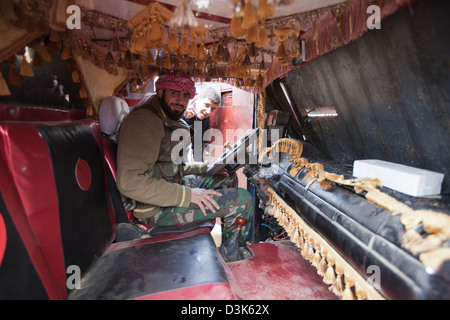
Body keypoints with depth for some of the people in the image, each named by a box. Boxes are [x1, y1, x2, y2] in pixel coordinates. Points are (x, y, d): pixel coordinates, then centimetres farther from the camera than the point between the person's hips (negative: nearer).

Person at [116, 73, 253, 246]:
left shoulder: (171, 123, 14)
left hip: (171, 189, 11)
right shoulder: (143, 120, -19)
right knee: (242, 200, -13)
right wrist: (187, 195, -27)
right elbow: (129, 182, -28)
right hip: (155, 209, -10)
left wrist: (205, 167, 12)